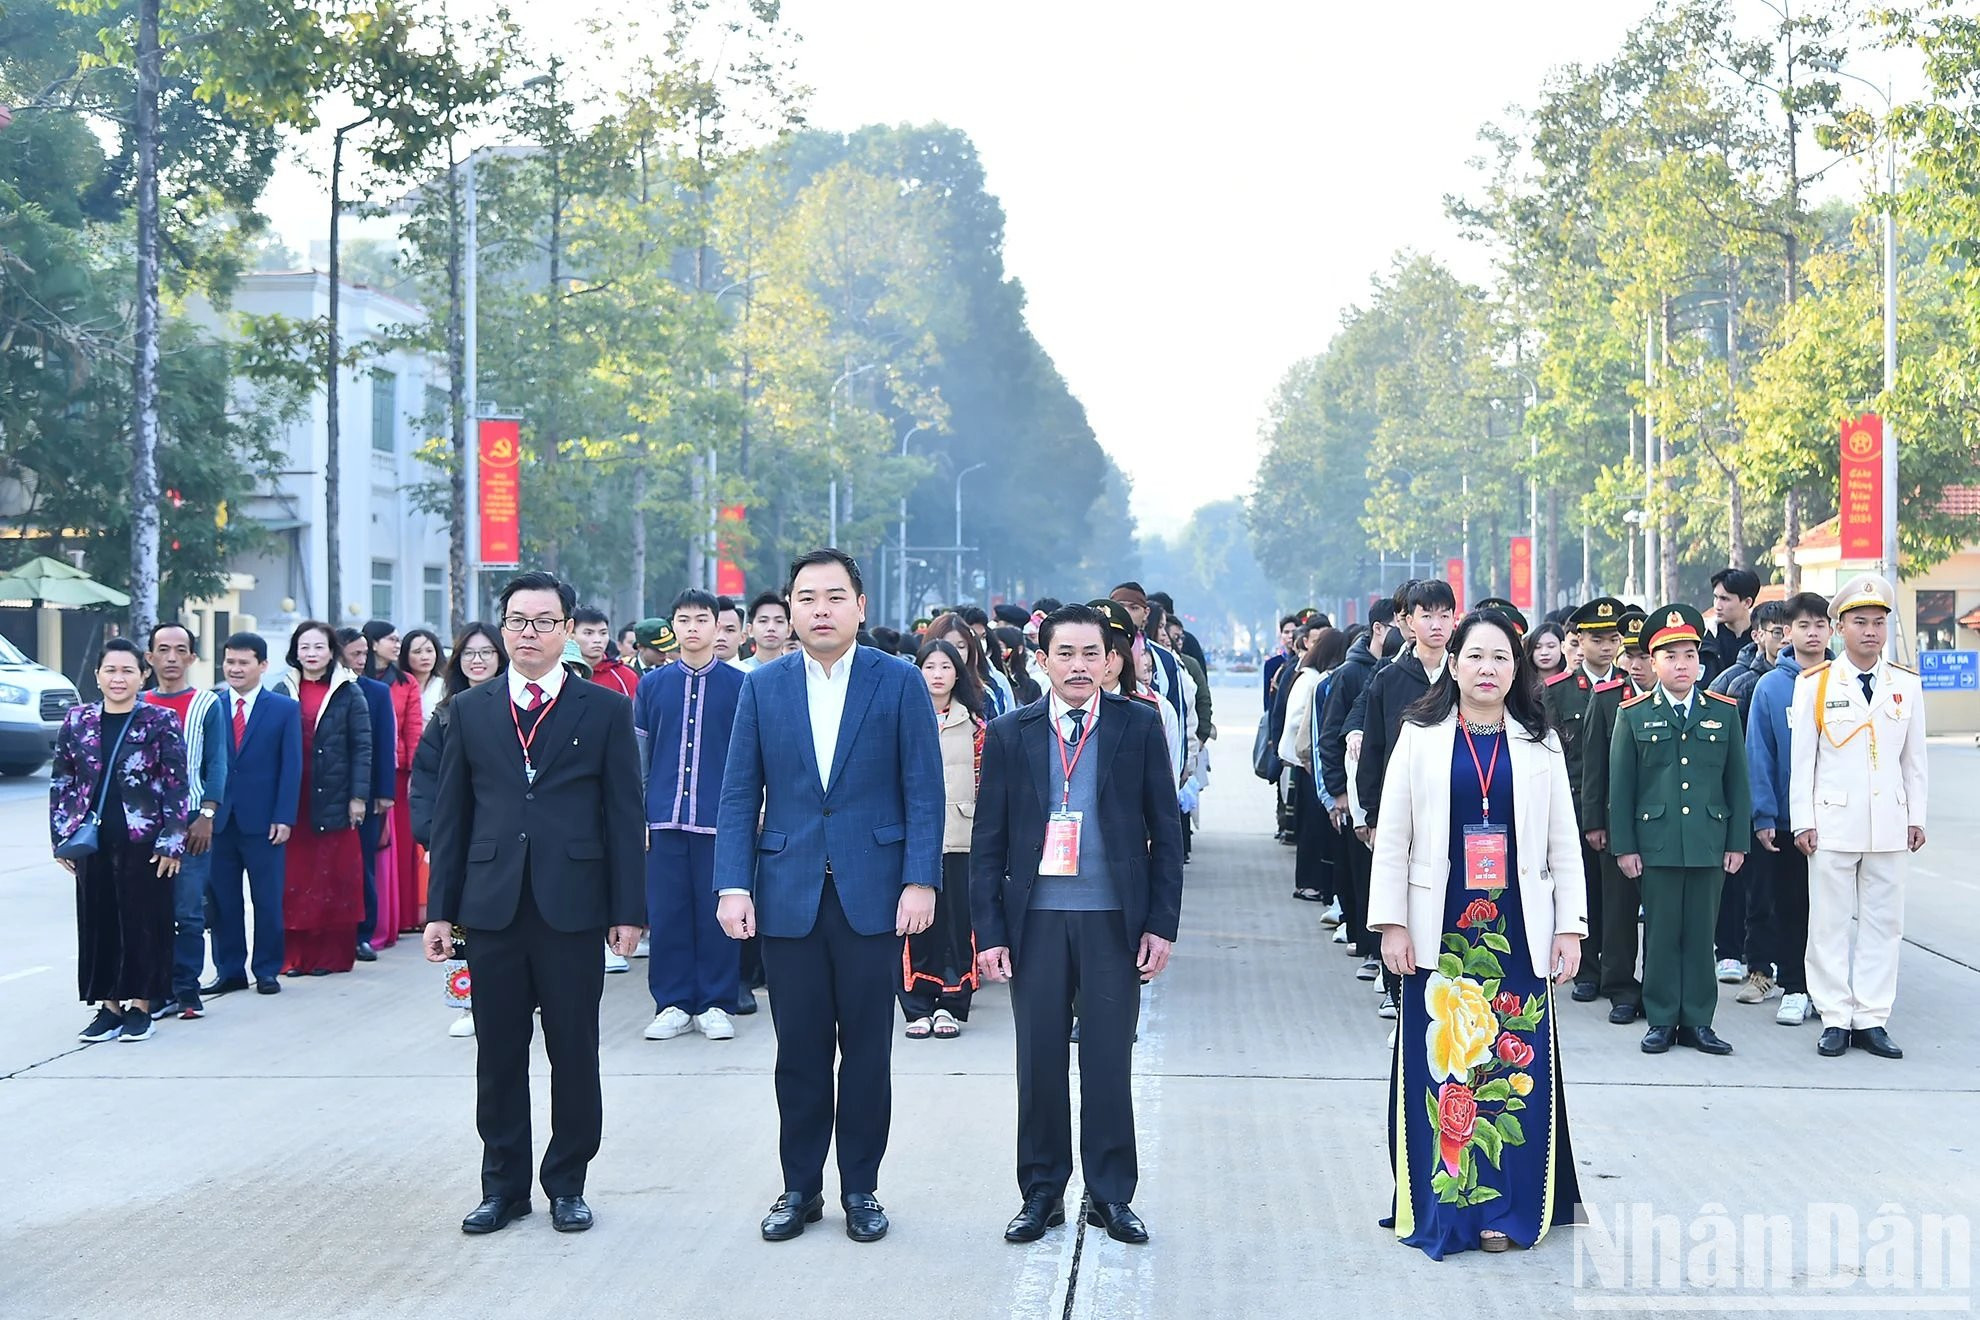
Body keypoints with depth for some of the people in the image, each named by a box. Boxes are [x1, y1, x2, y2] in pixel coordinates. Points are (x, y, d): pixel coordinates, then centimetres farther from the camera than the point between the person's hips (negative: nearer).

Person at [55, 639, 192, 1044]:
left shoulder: (162, 721, -4)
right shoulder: (77, 721, 6)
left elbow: (176, 785, -5)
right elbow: (61, 783, 10)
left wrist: (171, 841, -10)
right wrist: (63, 836, 5)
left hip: (143, 839, -3)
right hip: (93, 841, 3)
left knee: (143, 919, 3)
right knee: (96, 921, 7)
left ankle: (140, 1004, 14)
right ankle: (109, 1006, 16)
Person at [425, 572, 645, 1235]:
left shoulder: (606, 710, 3)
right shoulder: (469, 710, 9)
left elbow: (623, 815, 1)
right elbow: (451, 815, 9)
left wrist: (627, 910, -3)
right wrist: (441, 909, 5)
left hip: (573, 907, -2)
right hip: (493, 907, 2)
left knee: (574, 1055, 5)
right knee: (498, 1057, 8)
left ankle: (567, 1185, 18)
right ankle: (504, 1186, 20)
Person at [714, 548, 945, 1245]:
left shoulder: (900, 683, 1)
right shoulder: (763, 686, 6)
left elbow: (923, 790, -1)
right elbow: (739, 793, 6)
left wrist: (920, 881, -9)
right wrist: (734, 886, -2)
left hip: (872, 893, -1)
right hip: (788, 895, 2)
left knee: (867, 1050, 5)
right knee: (799, 1051, 7)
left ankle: (860, 1189, 18)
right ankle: (800, 1188, 19)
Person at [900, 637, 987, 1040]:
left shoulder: (974, 724, 8)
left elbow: (985, 781, 7)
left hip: (960, 837, 0)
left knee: (957, 920, 1)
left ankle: (949, 1006, 9)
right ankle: (918, 1008, 5)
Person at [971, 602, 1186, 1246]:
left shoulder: (1139, 726, 2)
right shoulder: (1009, 734, 4)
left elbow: (1165, 830, 3)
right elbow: (988, 841, 5)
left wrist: (1162, 922, -2)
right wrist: (989, 930, -1)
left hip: (1113, 920, -1)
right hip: (1035, 919, 1)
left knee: (1109, 1060, 4)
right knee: (1039, 1060, 6)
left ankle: (1111, 1195, 17)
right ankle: (1042, 1193, 19)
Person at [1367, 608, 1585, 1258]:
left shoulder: (1539, 744, 7)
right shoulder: (1420, 737, 3)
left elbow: (1564, 844, 8)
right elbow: (1392, 838, 2)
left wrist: (1570, 928, 2)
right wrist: (1391, 924, -4)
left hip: (1516, 930, 1)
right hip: (1440, 928, -1)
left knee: (1515, 1068, -1)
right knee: (1439, 1067, 1)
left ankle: (1504, 1209, 8)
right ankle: (1439, 1207, 10)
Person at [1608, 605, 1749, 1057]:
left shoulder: (1724, 711, 7)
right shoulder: (1633, 715, 3)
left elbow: (1737, 781, 9)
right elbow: (1621, 786, 2)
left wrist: (1737, 842, 4)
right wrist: (1624, 846, -2)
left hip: (1709, 844, 1)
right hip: (1656, 844, -1)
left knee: (1701, 933, 5)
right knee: (1661, 933, 2)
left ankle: (1697, 1021, 13)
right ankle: (1661, 1021, 10)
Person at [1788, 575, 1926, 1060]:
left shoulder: (1906, 684, 7)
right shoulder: (1814, 683, -1)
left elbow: (1914, 757, 10)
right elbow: (1801, 758, -1)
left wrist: (1916, 816, 7)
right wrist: (1802, 820, -4)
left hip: (1889, 826, 2)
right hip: (1832, 824, -2)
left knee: (1883, 923, 5)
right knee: (1830, 923, 1)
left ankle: (1871, 1019, 10)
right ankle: (1835, 1019, 7)